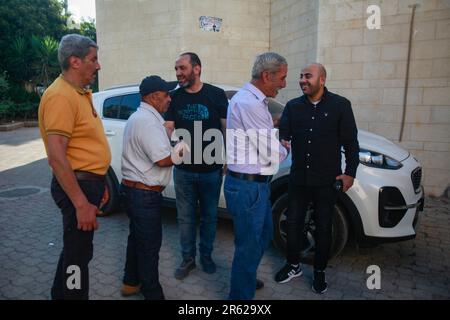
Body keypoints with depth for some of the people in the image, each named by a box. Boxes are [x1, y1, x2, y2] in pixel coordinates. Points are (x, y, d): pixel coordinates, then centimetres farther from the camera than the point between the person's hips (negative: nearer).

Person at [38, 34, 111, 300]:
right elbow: (56, 157, -25)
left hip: (90, 182, 10)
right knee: (79, 252, 4)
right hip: (78, 186, -10)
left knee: (75, 248, 23)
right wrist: (81, 203, -25)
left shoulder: (81, 93, 13)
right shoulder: (61, 96, -19)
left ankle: (61, 294, 42)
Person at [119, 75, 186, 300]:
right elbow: (163, 159, -26)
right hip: (145, 193, -10)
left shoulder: (139, 117, 14)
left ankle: (131, 283, 36)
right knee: (150, 243, 2)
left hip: (133, 189, 10)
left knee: (137, 238, 21)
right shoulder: (148, 121, -20)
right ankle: (152, 293, 17)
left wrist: (174, 151, 6)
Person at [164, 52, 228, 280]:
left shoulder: (216, 94, -4)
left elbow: (227, 128, -2)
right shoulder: (175, 97, 4)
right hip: (183, 169, 2)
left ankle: (206, 256, 33)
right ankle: (187, 259, 28)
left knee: (209, 216, 13)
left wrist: (227, 160, -4)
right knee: (185, 217, 11)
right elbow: (168, 128, 1)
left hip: (211, 169, -2)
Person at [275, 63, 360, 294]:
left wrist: (350, 172, -6)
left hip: (326, 181, -2)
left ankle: (319, 272, 30)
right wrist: (281, 140, -29)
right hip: (298, 179, 3)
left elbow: (351, 142, -2)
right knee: (294, 223, 13)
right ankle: (293, 265, 34)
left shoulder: (340, 105, -4)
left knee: (323, 227, 10)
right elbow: (283, 132, -7)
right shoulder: (293, 106, 4)